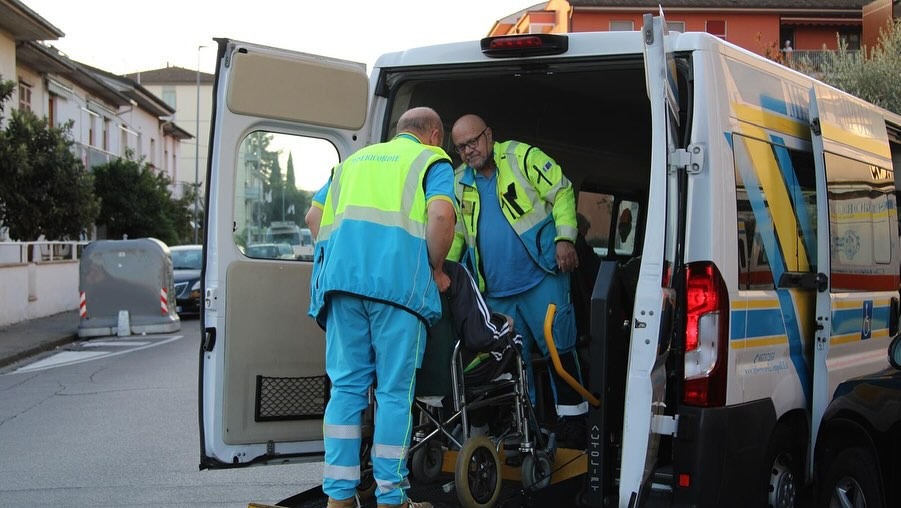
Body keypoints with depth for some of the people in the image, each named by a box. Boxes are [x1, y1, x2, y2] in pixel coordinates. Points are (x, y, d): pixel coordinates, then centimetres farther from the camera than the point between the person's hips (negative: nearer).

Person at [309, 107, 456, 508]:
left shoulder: (354, 160, 29)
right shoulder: (431, 159, 12)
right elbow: (440, 213, -8)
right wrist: (436, 269, 3)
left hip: (341, 279, 5)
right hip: (398, 283, -4)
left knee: (346, 385, 7)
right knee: (394, 391, 0)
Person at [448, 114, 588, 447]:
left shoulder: (523, 157, -2)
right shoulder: (459, 182, 13)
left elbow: (561, 192, -3)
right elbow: (455, 234, 21)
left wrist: (564, 238, -14)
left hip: (542, 278, -5)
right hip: (495, 290, 5)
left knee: (558, 348, -4)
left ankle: (573, 423, 4)